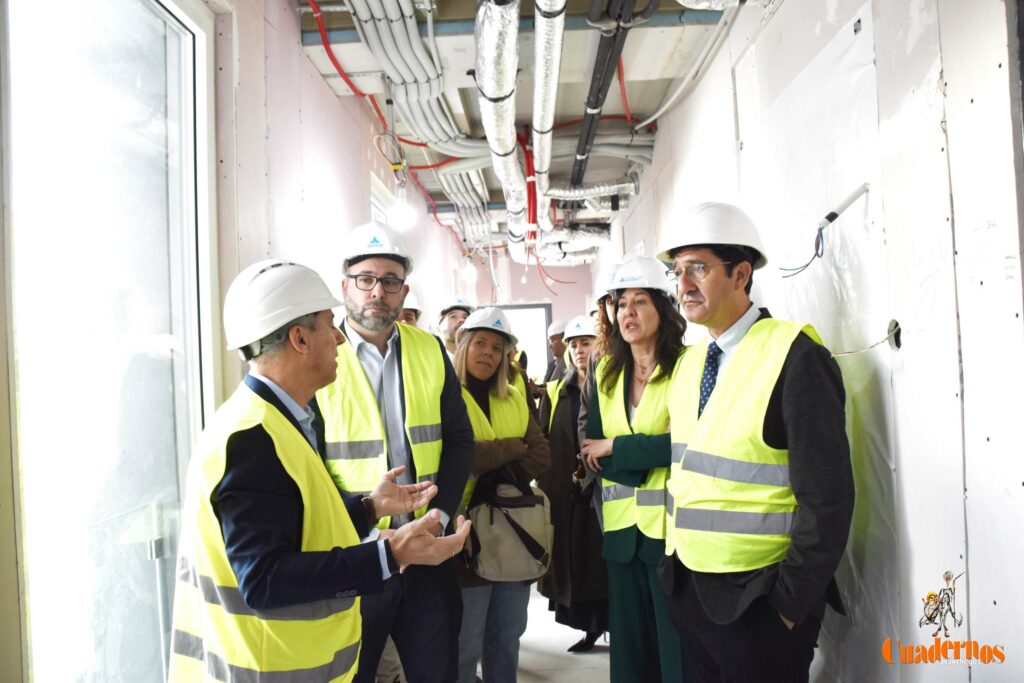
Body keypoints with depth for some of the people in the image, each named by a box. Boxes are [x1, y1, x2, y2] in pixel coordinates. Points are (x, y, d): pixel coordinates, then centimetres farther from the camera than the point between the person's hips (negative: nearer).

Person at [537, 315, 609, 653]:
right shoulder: (555, 392, 10)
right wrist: (547, 485, -1)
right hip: (565, 492, 3)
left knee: (605, 559, 0)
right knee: (574, 558, 7)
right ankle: (590, 627, 20)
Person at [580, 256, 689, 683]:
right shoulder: (607, 375, 10)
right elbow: (592, 455, 5)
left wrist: (616, 447, -10)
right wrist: (646, 461, -12)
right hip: (622, 527, 5)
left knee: (677, 648, 4)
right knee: (629, 648, 15)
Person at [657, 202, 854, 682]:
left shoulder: (794, 356, -16)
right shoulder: (689, 362, 6)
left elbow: (827, 499, -18)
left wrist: (790, 602, -15)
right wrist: (674, 563, 7)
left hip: (757, 601, -7)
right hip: (688, 590, 7)